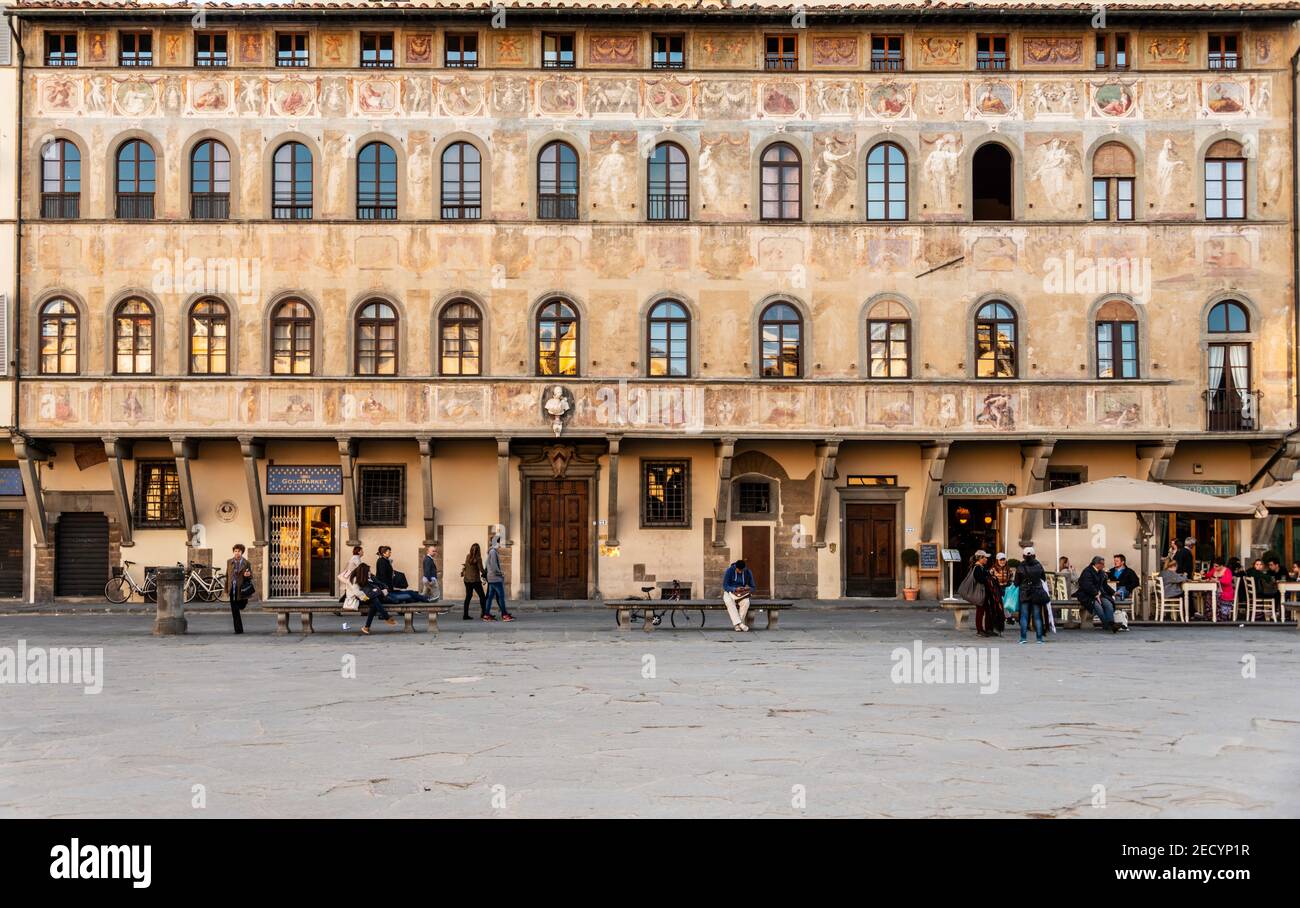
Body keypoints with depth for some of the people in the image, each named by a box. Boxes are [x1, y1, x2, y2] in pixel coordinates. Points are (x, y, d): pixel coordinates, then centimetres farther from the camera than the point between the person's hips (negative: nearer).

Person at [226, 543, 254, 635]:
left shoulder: (246, 563, 0)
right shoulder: (229, 562, 7)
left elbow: (251, 576, 3)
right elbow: (227, 575, 13)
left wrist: (248, 575, -21)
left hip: (241, 589, -2)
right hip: (232, 589, 2)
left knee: (241, 606, 0)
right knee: (234, 610, 0)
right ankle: (238, 629, 5)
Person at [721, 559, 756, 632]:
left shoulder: (748, 572, -2)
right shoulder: (729, 571, -10)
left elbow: (752, 587, 4)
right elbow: (725, 586, -12)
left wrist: (748, 589, -21)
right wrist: (735, 589, -29)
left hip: (742, 594, 2)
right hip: (729, 592, -2)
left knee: (746, 602, -34)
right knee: (729, 602, -38)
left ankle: (736, 624, -28)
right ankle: (740, 623, -45)